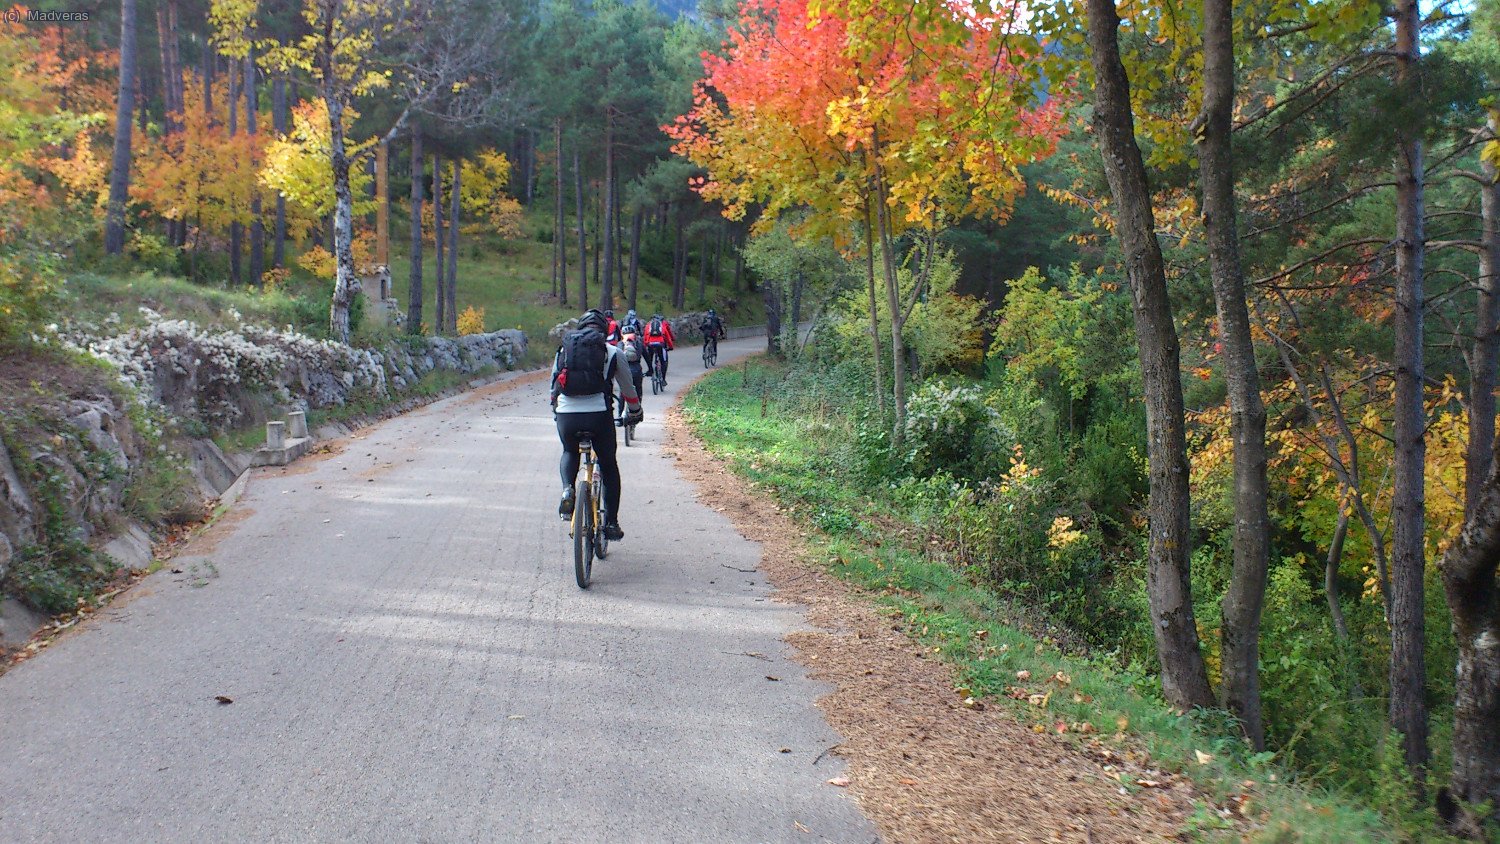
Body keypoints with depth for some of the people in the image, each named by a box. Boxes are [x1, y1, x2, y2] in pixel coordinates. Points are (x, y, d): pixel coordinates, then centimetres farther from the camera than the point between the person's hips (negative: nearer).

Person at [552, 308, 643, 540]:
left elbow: (554, 387, 27)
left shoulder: (563, 350, 18)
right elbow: (628, 389, 20)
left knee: (569, 453, 31)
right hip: (598, 413, -2)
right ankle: (611, 523, 16)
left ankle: (567, 489, 2)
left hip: (565, 414, 2)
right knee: (609, 466, 17)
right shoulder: (611, 352, 12)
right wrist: (635, 413, 38)